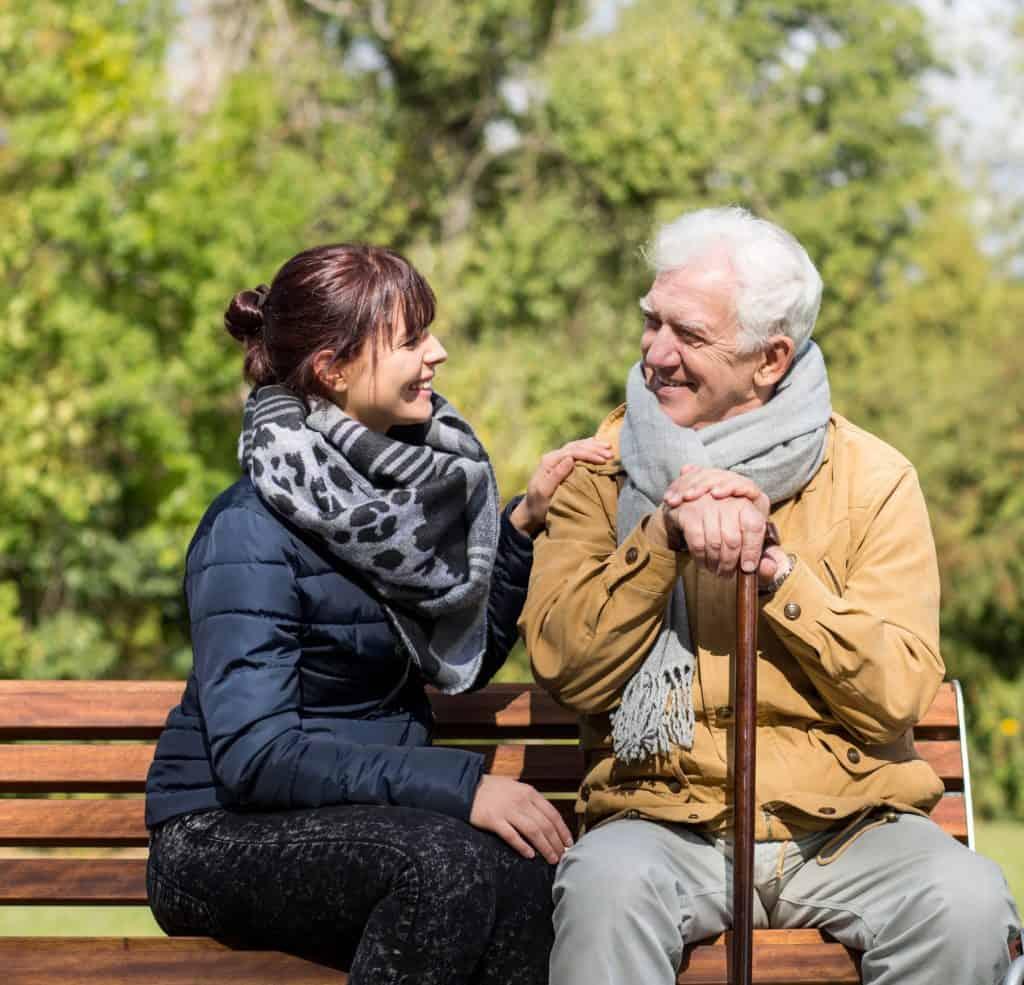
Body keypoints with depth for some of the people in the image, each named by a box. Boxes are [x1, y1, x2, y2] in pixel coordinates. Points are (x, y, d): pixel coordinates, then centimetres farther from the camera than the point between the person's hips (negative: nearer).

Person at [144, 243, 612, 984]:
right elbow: (254, 755, -23)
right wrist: (459, 786, -28)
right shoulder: (253, 529, -16)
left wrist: (524, 523, 2)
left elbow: (465, 659, 16)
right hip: (230, 833, -6)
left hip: (373, 808, 6)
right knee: (448, 863, -34)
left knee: (523, 863, -27)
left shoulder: (400, 476, 5)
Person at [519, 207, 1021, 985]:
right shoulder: (602, 474, 7)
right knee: (605, 886, -34)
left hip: (848, 826, 1)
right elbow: (565, 671, -5)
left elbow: (897, 696, -6)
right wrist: (664, 536, -16)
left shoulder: (873, 479, 4)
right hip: (665, 823, -1)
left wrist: (773, 563, -15)